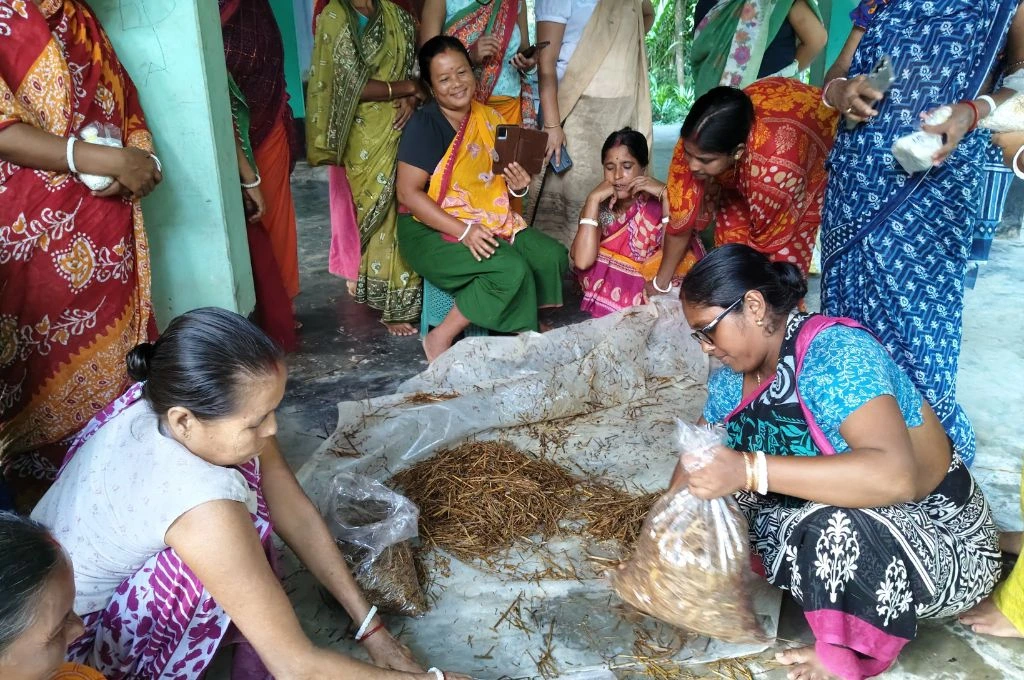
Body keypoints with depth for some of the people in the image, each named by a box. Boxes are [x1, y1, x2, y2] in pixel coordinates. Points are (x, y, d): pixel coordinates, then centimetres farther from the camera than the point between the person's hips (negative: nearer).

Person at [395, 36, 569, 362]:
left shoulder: (490, 119, 7)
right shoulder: (425, 124, -13)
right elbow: (408, 193, -19)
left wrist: (518, 186, -9)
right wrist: (463, 231, -25)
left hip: (489, 222, 7)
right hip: (432, 230, -7)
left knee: (553, 257, -10)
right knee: (511, 270, -27)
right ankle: (440, 339, -12)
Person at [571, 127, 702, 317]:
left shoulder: (657, 201, -8)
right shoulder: (600, 207, -5)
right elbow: (582, 262, -22)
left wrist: (665, 194, -24)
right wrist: (593, 199, -22)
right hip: (611, 296, 0)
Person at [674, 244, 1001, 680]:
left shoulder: (835, 354, -28)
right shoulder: (734, 377, -4)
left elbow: (895, 477, -42)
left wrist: (750, 470, -45)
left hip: (943, 543, -7)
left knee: (836, 528, -37)